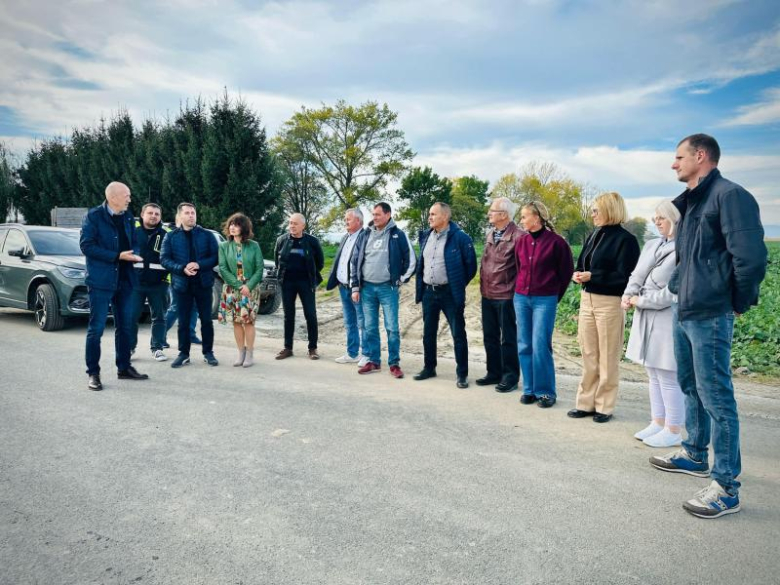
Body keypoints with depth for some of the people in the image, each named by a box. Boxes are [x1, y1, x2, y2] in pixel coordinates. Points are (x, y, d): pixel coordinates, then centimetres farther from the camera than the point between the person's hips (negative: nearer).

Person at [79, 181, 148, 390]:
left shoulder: (127, 217, 10)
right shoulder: (93, 216, -8)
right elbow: (87, 245, -13)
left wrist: (134, 254, -4)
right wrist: (118, 256, -18)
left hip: (124, 279, 6)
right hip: (101, 279, -6)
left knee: (125, 326, 13)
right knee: (96, 328, -2)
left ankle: (124, 368, 24)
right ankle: (93, 373, 8)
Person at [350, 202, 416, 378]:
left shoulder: (398, 235, -4)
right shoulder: (365, 234, 7)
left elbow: (411, 260, 2)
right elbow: (355, 261, 10)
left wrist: (402, 280, 2)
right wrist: (355, 287, 6)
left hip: (388, 288, -3)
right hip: (367, 288, 4)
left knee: (392, 327, -2)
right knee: (370, 327, 8)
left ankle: (394, 363, 8)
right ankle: (373, 361, 19)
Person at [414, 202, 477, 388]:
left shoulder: (460, 237, -11)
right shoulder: (425, 236, 9)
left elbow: (470, 265, -6)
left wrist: (459, 286, -1)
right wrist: (421, 286, 14)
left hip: (450, 293, -6)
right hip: (428, 292, 6)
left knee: (458, 334, 1)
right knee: (428, 333, 14)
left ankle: (462, 374, 10)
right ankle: (429, 368, 28)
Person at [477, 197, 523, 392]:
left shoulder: (517, 236, -15)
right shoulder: (490, 234, 12)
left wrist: (516, 290, -11)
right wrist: (483, 285, 15)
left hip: (505, 296, -8)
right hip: (487, 294, 8)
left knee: (508, 338, 4)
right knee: (490, 336, 16)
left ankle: (510, 377, 16)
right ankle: (494, 372, 29)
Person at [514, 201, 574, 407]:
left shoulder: (555, 241, -8)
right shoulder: (521, 241, 7)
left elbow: (566, 271, 1)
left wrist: (555, 295, 5)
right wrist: (521, 290, 15)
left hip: (545, 300, -5)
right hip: (521, 298, 5)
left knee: (540, 346, -7)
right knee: (524, 346, 7)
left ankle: (545, 392, 7)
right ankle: (529, 389, 17)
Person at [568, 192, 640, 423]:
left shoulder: (625, 239, -9)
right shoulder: (594, 235, 13)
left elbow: (625, 276, -15)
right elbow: (582, 264, 18)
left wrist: (592, 276, -20)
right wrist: (578, 274, -4)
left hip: (610, 303, -7)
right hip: (587, 299, 7)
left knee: (607, 358, 3)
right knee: (588, 355, 11)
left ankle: (604, 406, 14)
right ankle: (586, 402, 19)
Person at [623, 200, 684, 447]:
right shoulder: (651, 245, 12)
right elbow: (637, 276, 15)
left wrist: (641, 300, -13)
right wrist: (628, 295, -4)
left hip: (669, 321, -8)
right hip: (646, 319, 9)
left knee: (668, 378, 0)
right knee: (654, 375, 16)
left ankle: (673, 431, 13)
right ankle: (658, 423, 27)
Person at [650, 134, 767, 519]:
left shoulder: (729, 195, -13)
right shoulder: (689, 202, 16)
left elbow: (751, 256, -21)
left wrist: (739, 303, -9)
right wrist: (679, 288, 15)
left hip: (709, 316, -10)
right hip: (684, 312, 10)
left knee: (716, 397, -4)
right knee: (691, 388, 20)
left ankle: (726, 487, 5)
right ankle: (695, 455, 36)